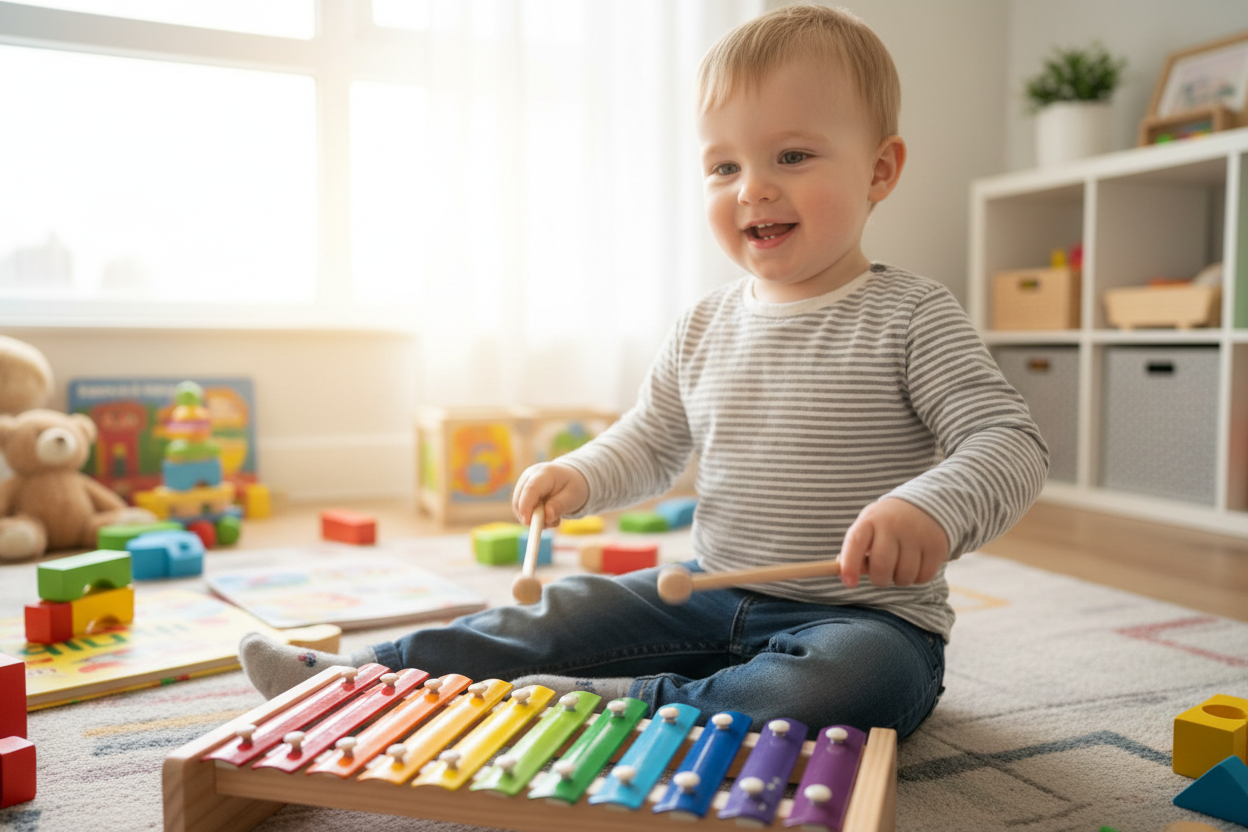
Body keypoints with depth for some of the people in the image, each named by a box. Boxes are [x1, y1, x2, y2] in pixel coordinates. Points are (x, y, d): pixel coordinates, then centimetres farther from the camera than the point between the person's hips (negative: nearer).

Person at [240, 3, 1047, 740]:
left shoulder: (912, 315, -10)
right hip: (710, 597, 5)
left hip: (866, 616, -4)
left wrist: (935, 508, -37)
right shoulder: (704, 328, 6)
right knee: (561, 617, -2)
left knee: (863, 681, -37)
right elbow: (650, 444, 18)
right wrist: (580, 477, -3)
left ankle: (620, 708, -28)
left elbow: (1011, 441, -16)